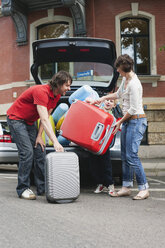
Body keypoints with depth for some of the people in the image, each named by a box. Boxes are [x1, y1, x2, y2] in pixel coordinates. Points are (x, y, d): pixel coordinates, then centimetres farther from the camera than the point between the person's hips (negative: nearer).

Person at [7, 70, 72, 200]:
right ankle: (23, 189, -10)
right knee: (27, 152, -18)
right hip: (16, 119, -9)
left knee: (40, 152, 1)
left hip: (29, 121, 9)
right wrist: (55, 142, -45)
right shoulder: (41, 92, -31)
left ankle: (43, 187, 6)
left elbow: (46, 116, 3)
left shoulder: (57, 95, -3)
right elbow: (44, 120, -39)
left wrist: (39, 135, -6)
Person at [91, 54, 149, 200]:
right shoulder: (125, 79, 11)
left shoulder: (134, 84, -19)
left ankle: (144, 188, -5)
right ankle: (126, 187, 17)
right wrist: (103, 98, 28)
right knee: (125, 155, 10)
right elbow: (119, 94, 31)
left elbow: (133, 109, -19)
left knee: (131, 155, -12)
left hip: (137, 121, -10)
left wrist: (120, 122, -9)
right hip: (128, 121, 10)